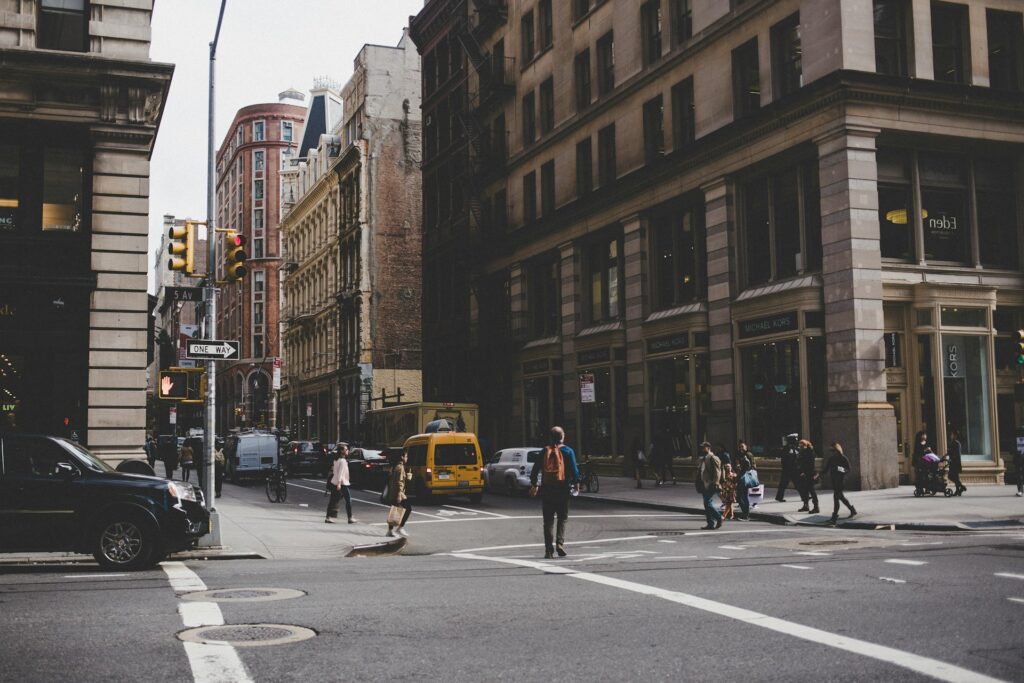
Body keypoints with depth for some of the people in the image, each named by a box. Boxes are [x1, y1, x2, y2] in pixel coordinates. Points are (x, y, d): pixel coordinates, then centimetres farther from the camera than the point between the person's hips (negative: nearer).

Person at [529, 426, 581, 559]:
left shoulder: (545, 451, 6)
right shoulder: (567, 451, -1)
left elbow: (535, 469, 6)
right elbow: (574, 469, -7)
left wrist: (533, 485, 14)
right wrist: (576, 483, 4)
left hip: (546, 489, 2)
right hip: (562, 488, -2)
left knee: (548, 520, 5)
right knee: (562, 518, 11)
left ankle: (549, 550, 0)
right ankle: (559, 542, -7)